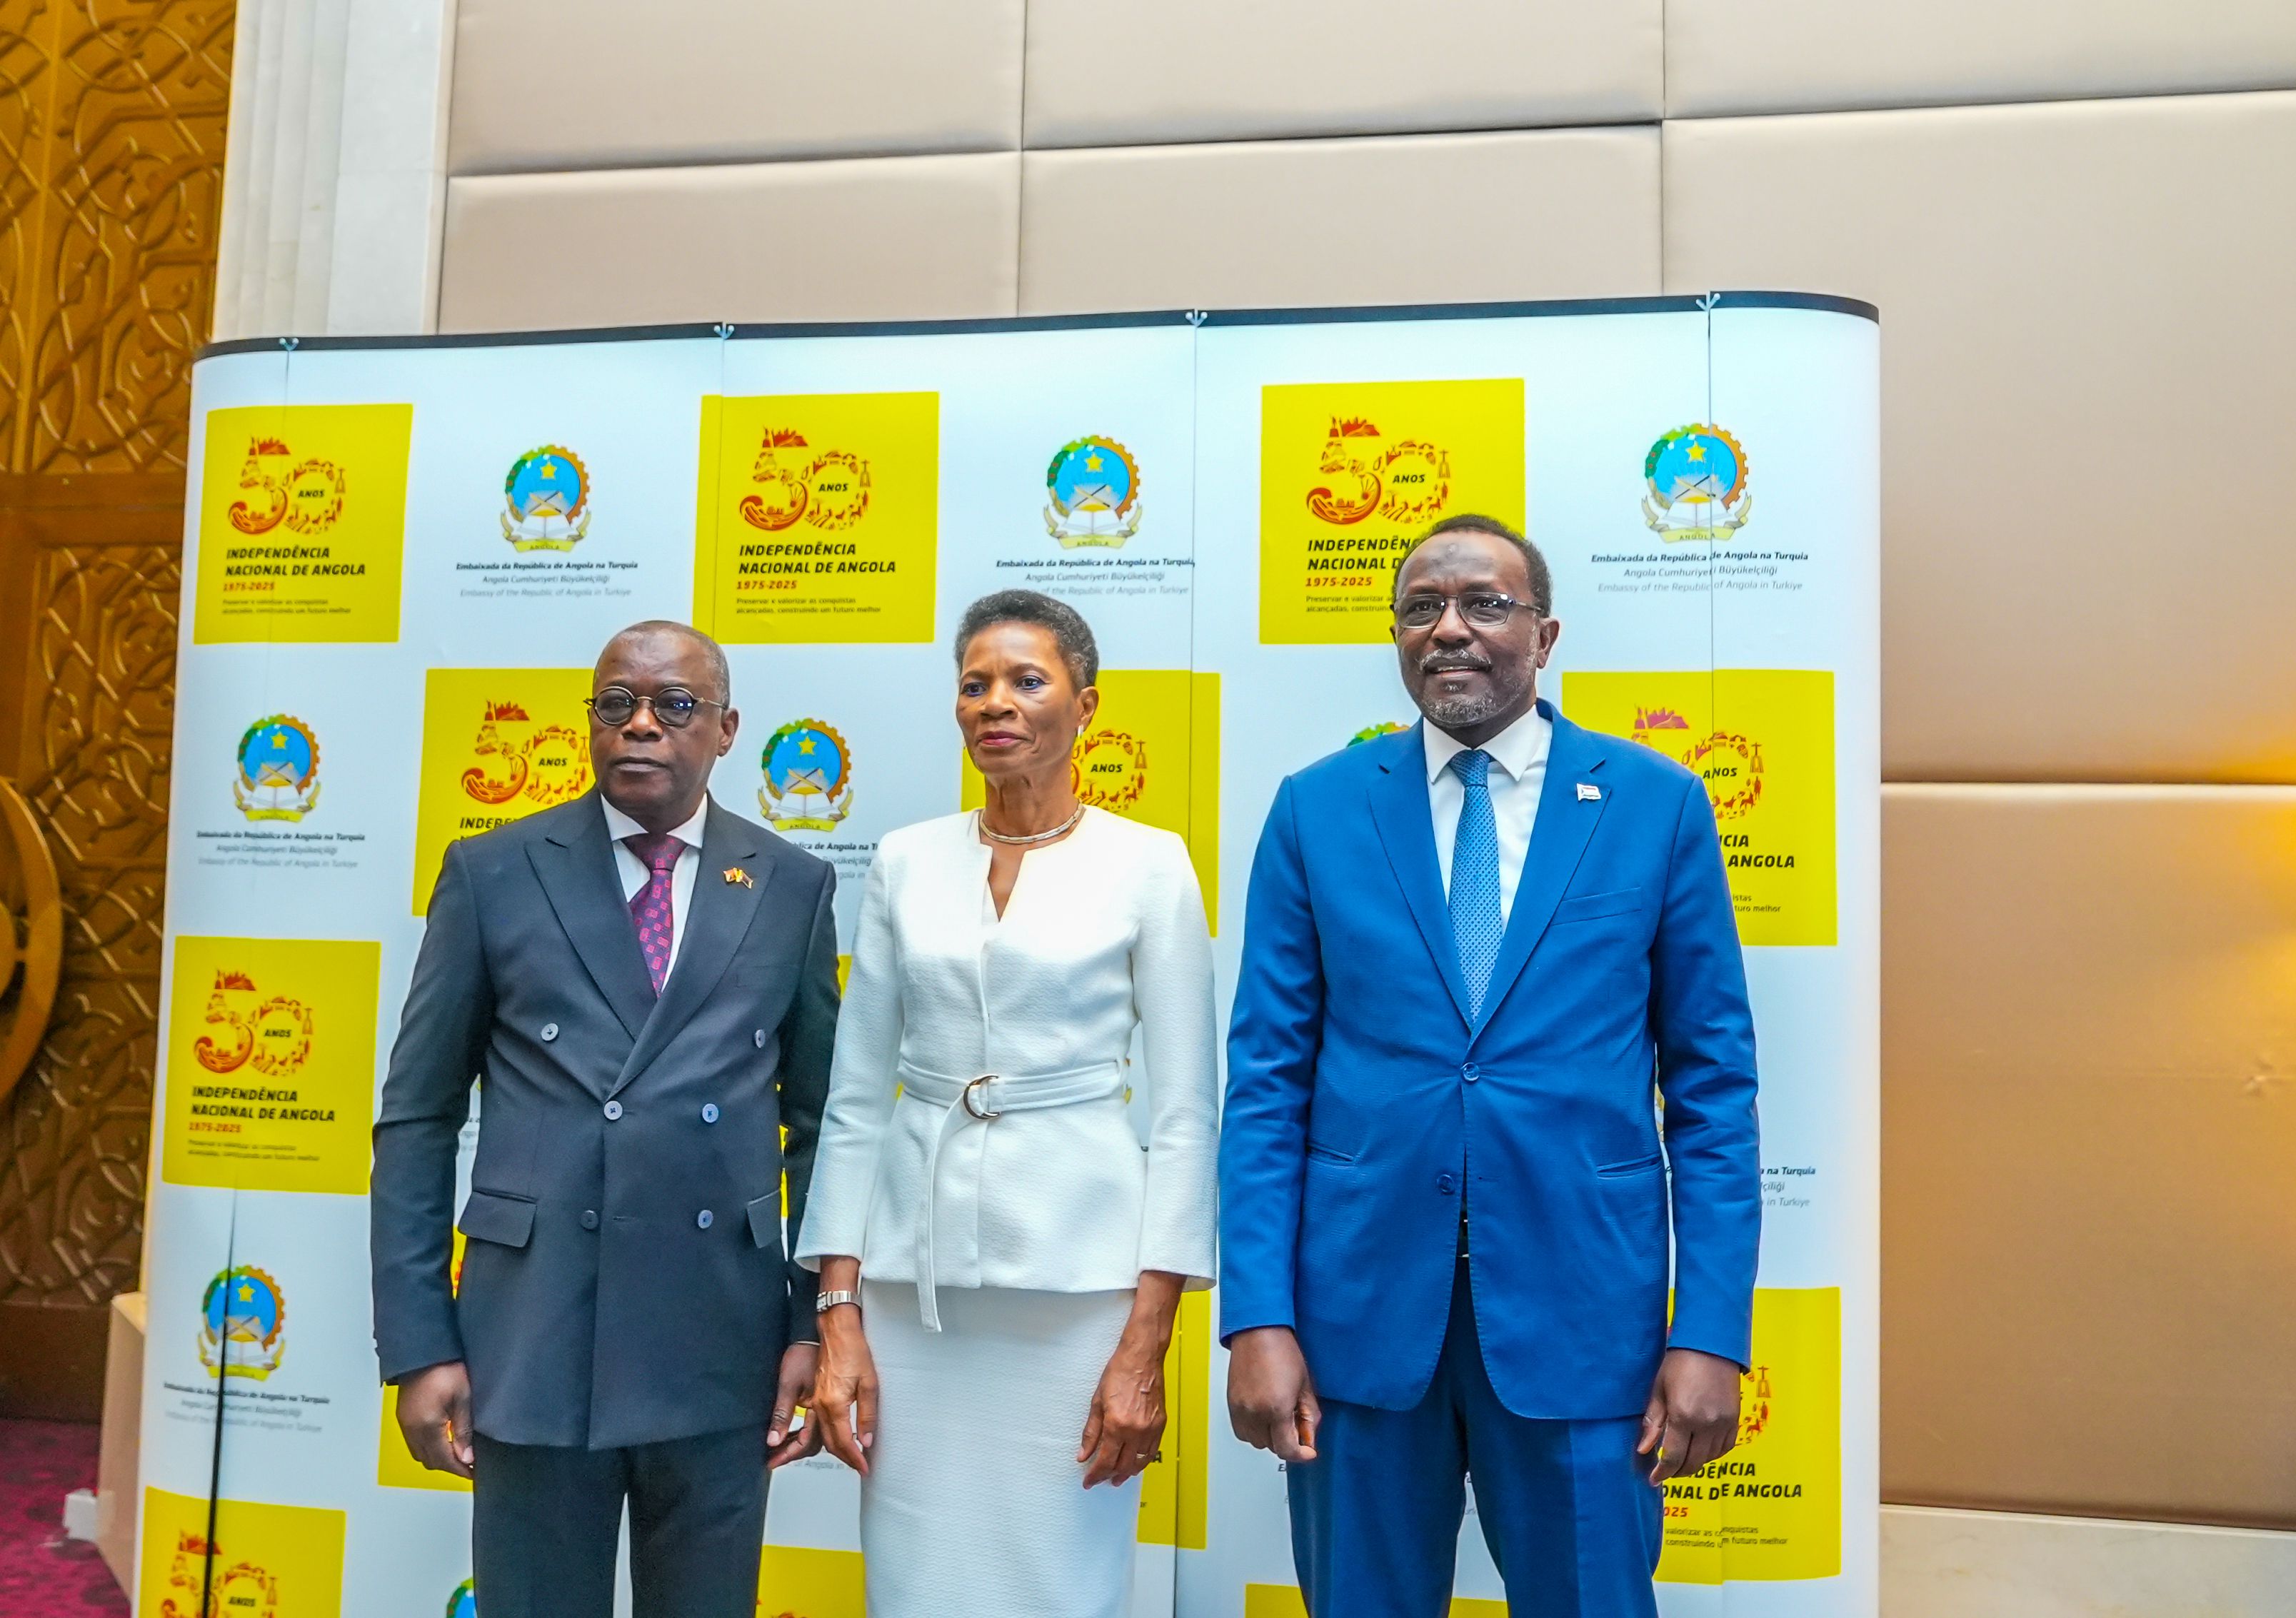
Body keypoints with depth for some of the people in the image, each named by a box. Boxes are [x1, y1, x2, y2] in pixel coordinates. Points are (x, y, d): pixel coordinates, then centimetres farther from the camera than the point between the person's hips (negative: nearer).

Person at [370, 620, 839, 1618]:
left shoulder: (793, 888, 4)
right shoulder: (493, 873, 2)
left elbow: (820, 1119, 6)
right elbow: (417, 1119, 3)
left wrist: (816, 1322, 0)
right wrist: (417, 1343, -2)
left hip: (722, 1339, 1)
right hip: (532, 1332, 0)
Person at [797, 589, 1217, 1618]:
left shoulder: (1148, 864, -3)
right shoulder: (905, 862, 6)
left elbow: (1186, 1113, -4)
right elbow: (856, 1099, 7)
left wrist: (1146, 1345, -9)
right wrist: (839, 1317, 0)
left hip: (1076, 1268, -2)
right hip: (914, 1271, 3)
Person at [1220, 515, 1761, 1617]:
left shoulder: (1658, 803, 1)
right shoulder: (1317, 809, 2)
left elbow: (1711, 1081, 1)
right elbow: (1267, 1077, 1)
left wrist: (1713, 1332, -4)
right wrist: (1259, 1318, -6)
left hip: (1578, 1301, 0)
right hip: (1361, 1297, 1)